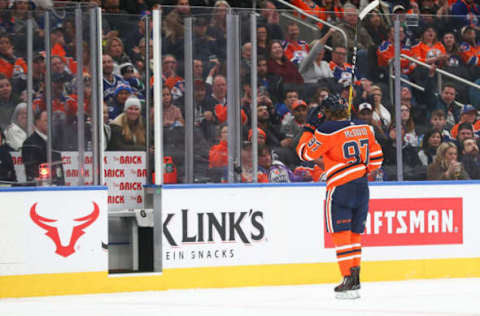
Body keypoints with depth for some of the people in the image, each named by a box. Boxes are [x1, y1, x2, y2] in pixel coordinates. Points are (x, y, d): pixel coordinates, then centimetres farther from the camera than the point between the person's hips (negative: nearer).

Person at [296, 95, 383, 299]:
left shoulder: (327, 131, -11)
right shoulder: (364, 128, 8)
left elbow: (307, 153, -5)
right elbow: (376, 157, 14)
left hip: (340, 189, -6)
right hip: (362, 187, 6)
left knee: (341, 234, -2)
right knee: (355, 234, 14)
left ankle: (348, 280, -8)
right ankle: (355, 278, 13)